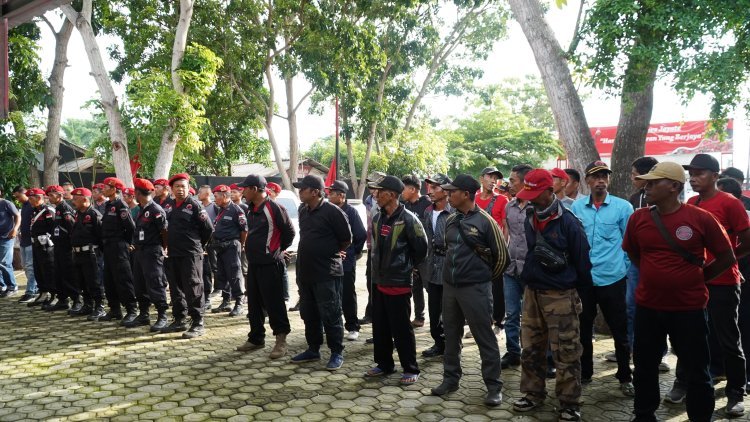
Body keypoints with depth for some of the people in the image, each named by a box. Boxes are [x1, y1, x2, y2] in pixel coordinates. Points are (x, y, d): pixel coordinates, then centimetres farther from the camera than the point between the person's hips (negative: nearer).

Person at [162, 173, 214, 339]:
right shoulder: (170, 207, 13)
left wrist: (198, 245, 4)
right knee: (176, 289, 13)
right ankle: (179, 320, 24)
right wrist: (169, 247, 16)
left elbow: (209, 229, -6)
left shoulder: (194, 205, -6)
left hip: (191, 255, -7)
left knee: (193, 289, -5)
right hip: (173, 255, 7)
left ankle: (198, 324, -1)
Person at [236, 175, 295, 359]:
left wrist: (279, 249, 2)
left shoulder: (273, 207, -14)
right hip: (253, 264, 9)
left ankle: (281, 340, 4)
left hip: (270, 264, -9)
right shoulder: (252, 209, 13)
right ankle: (256, 338, 26)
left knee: (273, 303, -5)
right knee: (253, 304, 15)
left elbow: (289, 231, -10)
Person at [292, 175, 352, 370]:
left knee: (330, 315, -1)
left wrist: (332, 253, 5)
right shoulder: (303, 211, 11)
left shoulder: (332, 211, -13)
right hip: (305, 272, 8)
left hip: (327, 273, -8)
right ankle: (313, 350, 28)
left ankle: (337, 353, 10)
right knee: (308, 314, 15)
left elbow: (346, 239, -8)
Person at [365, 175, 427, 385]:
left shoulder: (408, 219, -15)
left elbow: (421, 248, -8)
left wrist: (407, 266, 2)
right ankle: (384, 364, 29)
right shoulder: (377, 219, 7)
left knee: (401, 328, 0)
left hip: (399, 283, -7)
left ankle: (410, 369, 13)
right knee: (380, 326, 14)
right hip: (378, 281, 7)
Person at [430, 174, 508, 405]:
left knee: (485, 338, 1)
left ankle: (494, 386, 12)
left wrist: (489, 278, 5)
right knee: (451, 335, 15)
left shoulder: (485, 221, -12)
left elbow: (501, 255, -5)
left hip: (475, 288, -6)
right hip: (449, 286, 6)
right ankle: (450, 378, 28)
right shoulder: (450, 220, 6)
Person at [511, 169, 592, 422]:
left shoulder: (567, 221, -14)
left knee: (566, 354, 2)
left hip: (561, 296, -6)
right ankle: (533, 393, 28)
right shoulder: (530, 219, 7)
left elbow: (582, 260, -8)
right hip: (532, 293, 7)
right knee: (530, 349, 14)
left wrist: (579, 290, 0)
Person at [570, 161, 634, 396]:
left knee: (620, 331, 7)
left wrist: (622, 265, -1)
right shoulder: (576, 207, 1)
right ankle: (584, 373, 30)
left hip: (612, 279, -2)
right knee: (584, 329, 14)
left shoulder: (623, 207, -5)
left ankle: (625, 378, 23)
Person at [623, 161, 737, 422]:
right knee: (644, 366, 15)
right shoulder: (638, 218, -3)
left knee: (697, 370, 11)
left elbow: (727, 258, -1)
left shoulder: (701, 218, -11)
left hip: (689, 307, -3)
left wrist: (697, 279, -1)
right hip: (648, 306, 3)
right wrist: (655, 276, 10)